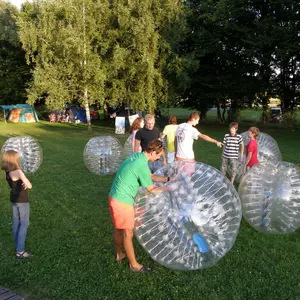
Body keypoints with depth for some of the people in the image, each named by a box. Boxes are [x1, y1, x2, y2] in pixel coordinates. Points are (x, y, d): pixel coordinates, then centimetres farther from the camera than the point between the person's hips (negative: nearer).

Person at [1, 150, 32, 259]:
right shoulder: (17, 172, -28)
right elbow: (29, 185, -35)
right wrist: (27, 181, -13)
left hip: (14, 198, 8)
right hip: (22, 200, -8)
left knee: (16, 222, 20)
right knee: (24, 224, 1)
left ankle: (18, 244, 36)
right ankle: (20, 251, 4)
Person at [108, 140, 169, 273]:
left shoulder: (136, 156, 4)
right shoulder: (142, 166, -25)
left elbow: (150, 176, 16)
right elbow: (151, 190, -11)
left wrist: (167, 179, 12)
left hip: (115, 197, 9)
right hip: (123, 202, -9)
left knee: (118, 229, 24)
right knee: (128, 233, 7)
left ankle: (119, 255, 43)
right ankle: (134, 265, 23)